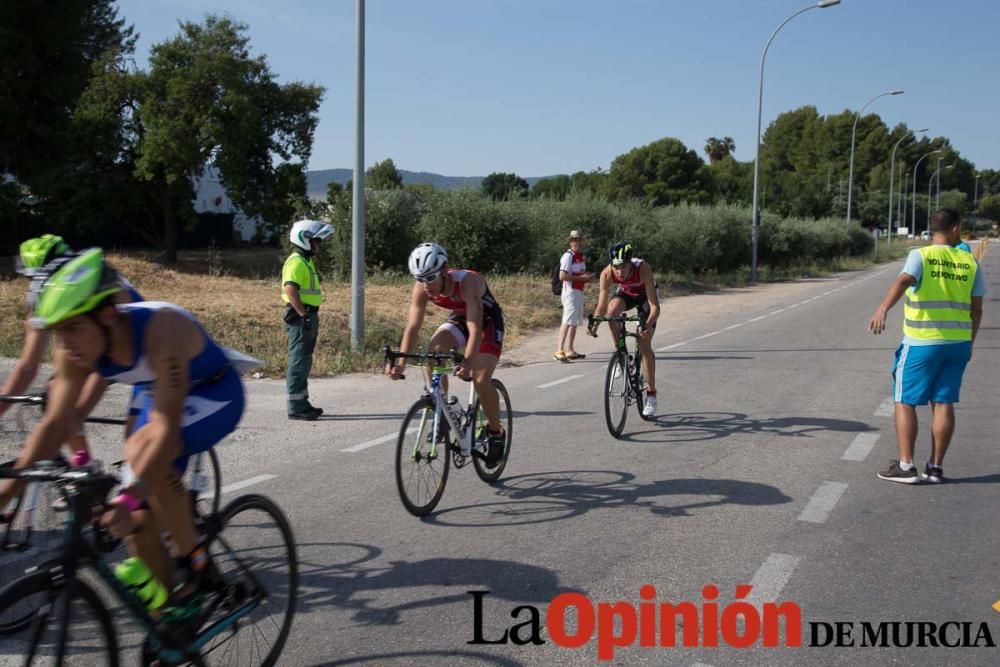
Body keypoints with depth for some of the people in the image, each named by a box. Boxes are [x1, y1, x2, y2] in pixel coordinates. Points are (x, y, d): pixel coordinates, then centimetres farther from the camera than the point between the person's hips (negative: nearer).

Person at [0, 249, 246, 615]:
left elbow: (167, 430, -42)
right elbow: (53, 424, -12)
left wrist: (131, 496, -51)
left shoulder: (162, 330, -38)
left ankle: (192, 559, -15)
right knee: (139, 517, 0)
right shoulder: (75, 351, -19)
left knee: (141, 450, -33)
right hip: (164, 397, 7)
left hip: (216, 393, -7)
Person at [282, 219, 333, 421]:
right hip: (301, 316, -10)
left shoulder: (307, 261, 18)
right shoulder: (297, 262, -14)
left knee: (303, 362, 15)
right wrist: (303, 314, -26)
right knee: (299, 361, -7)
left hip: (307, 315, 10)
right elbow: (290, 289, -26)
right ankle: (296, 407, -3)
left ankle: (302, 403, 22)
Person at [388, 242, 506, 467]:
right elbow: (412, 326, -24)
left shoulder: (467, 282, -37)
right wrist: (401, 362, -37)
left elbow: (475, 328, -43)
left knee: (481, 379, -18)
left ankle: (496, 433, 4)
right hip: (459, 319, 5)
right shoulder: (421, 288, -23)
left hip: (487, 321, -5)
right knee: (433, 351, -24)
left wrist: (467, 362, -57)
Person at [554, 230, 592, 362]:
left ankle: (569, 350, 23)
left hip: (579, 291, 10)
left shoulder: (580, 256, 16)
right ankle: (559, 351, -21)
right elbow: (562, 276, -21)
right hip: (570, 291, -10)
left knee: (575, 322, 14)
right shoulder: (568, 256, -12)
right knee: (568, 321, -17)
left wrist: (586, 277, 9)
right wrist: (581, 278, -20)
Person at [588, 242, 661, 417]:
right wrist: (594, 325, -44)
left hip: (645, 296, -2)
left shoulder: (643, 269, -39)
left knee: (644, 345, -11)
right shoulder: (607, 274, -32)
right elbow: (602, 306, -27)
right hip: (625, 293, 3)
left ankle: (651, 396, -1)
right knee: (612, 309, -33)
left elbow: (655, 306, -40)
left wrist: (647, 325, -55)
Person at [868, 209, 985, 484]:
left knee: (905, 401, 5)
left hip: (922, 343, -4)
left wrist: (883, 308, -41)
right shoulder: (969, 262, 6)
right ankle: (935, 467, 13)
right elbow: (977, 308, 10)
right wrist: (969, 342, 22)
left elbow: (904, 280, -27)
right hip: (958, 343, 4)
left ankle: (905, 466, 2)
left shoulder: (921, 256, -6)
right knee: (943, 403, 10)